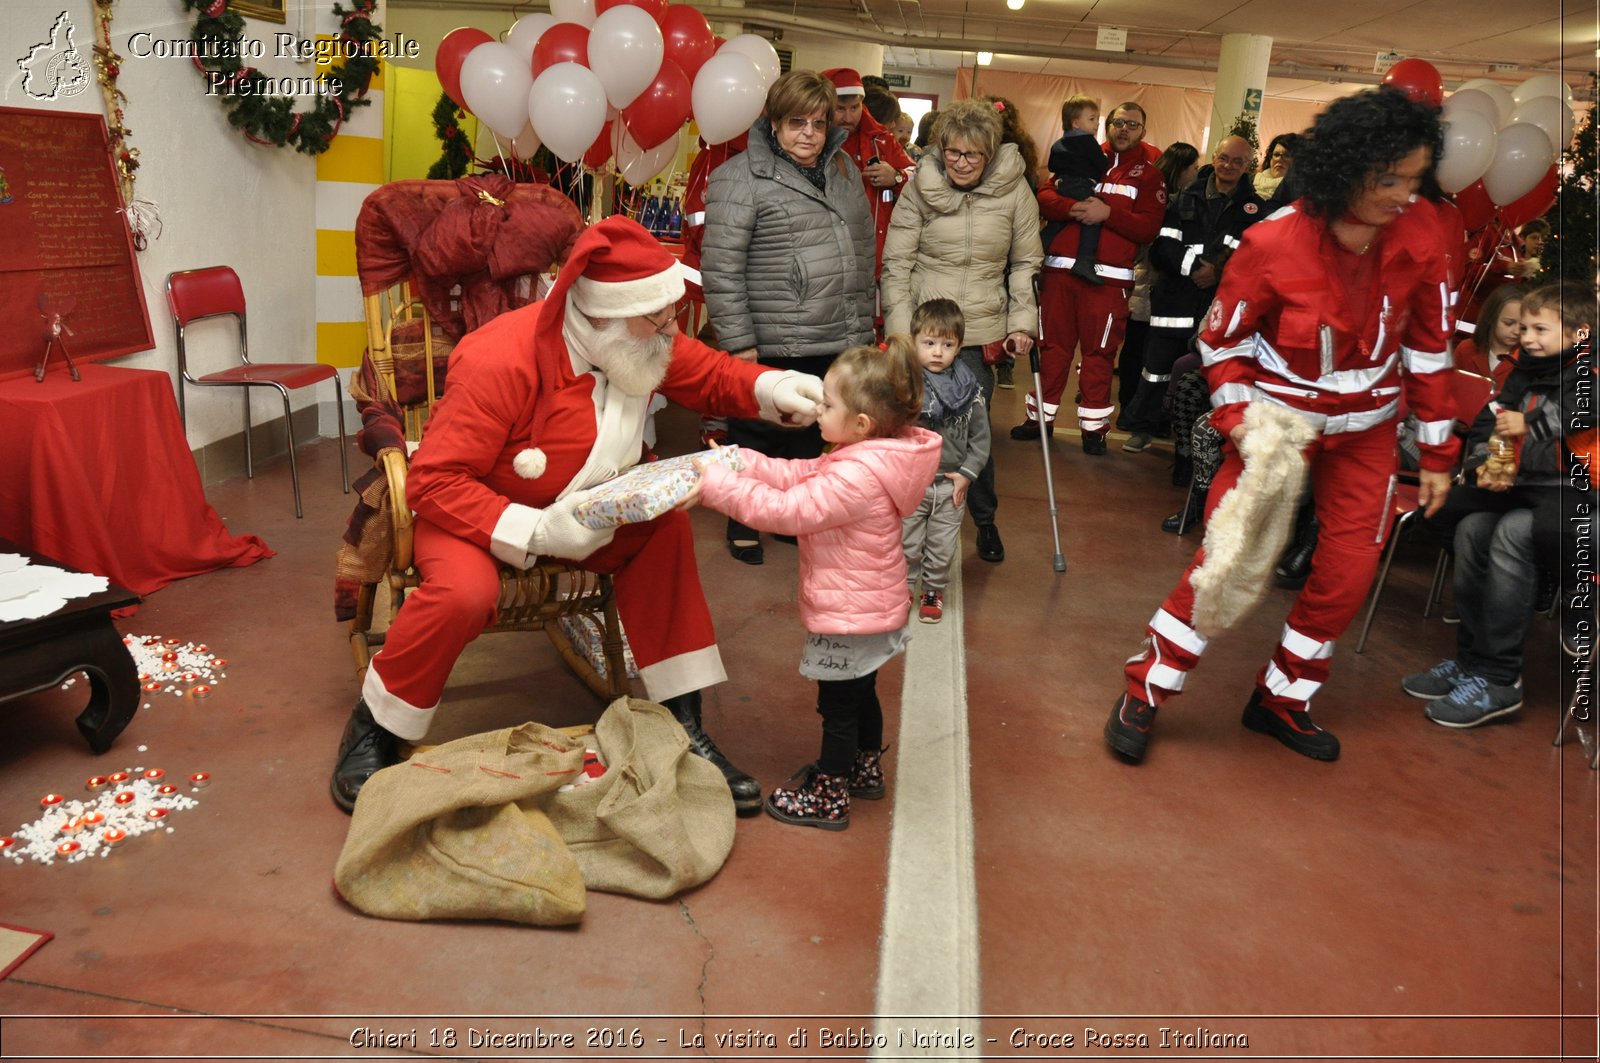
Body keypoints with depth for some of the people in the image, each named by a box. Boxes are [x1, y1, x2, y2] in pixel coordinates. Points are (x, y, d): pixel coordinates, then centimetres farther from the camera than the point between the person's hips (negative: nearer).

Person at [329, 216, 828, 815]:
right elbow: (432, 482, -29)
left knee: (665, 531, -17)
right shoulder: (499, 361, -31)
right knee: (465, 591, -36)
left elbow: (710, 376, 4)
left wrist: (772, 389, -18)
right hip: (475, 511, -6)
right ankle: (374, 728, -6)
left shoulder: (647, 343, -11)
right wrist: (535, 532, -38)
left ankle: (681, 721, -6)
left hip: (579, 507, 6)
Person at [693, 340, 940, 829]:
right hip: (873, 606, 10)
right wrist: (743, 463, -5)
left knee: (838, 706, 7)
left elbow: (787, 510, -32)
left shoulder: (857, 476, -31)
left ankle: (828, 799, 24)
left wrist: (717, 484, -28)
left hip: (850, 615, -10)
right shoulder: (871, 456, -1)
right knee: (861, 693, 26)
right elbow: (801, 476, 4)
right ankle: (865, 770, 46)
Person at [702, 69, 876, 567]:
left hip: (840, 342, 6)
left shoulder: (843, 170, 12)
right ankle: (744, 526, 28)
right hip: (775, 347, -6)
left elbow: (862, 249, 20)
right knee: (761, 436, 9)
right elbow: (720, 267, -14)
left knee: (816, 438, 18)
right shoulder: (743, 177, -10)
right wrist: (739, 342, -16)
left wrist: (862, 320, 18)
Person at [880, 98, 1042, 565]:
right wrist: (899, 329, -7)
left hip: (981, 331, 0)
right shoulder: (920, 187, -3)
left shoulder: (1014, 189, -2)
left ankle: (985, 521, 21)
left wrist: (1021, 323, -1)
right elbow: (897, 263, -1)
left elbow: (1025, 263, 5)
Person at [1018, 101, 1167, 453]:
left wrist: (1108, 213, -14)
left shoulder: (1149, 174, 9)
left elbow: (1148, 228, -2)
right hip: (1061, 269, 2)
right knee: (1053, 345, 7)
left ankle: (1094, 426, 9)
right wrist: (1074, 207, -13)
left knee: (1098, 352, -1)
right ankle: (1041, 417, 17)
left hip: (1108, 277, -2)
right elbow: (1044, 198, 5)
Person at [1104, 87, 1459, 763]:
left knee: (1349, 573, 3)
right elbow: (1222, 338, -8)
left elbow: (1429, 343, -2)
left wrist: (1437, 452, 1)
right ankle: (1143, 693, 4)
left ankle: (1281, 700, 23)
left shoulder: (1418, 232, -12)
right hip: (1281, 415, -4)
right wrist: (1236, 415, -22)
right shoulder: (1274, 243, -22)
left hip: (1367, 427, 4)